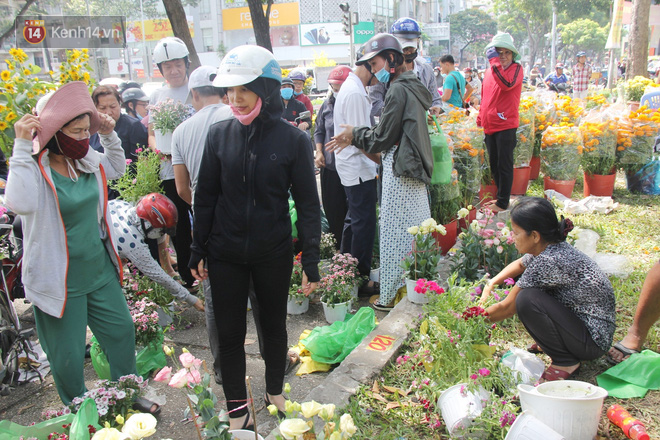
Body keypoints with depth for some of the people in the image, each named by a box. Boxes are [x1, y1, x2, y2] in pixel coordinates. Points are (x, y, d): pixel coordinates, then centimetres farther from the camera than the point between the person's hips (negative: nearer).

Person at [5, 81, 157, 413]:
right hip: (60, 281, -6)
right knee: (68, 355, 10)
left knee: (121, 330, 19)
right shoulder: (34, 167, -19)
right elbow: (20, 204, -39)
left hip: (100, 270, 7)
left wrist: (109, 136, 6)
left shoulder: (86, 160, 1)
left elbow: (117, 169, 21)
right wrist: (22, 147, -36)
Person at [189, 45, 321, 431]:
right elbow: (205, 197, 3)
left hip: (274, 254, -1)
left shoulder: (293, 139, -10)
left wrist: (311, 261, -8)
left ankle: (275, 392, 41)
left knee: (274, 325, 16)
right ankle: (237, 409, 30)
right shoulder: (220, 134, -3)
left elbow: (308, 204, -6)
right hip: (225, 254, 2)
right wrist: (198, 251, 5)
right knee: (230, 331, 10)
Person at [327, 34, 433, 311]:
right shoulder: (411, 86, 14)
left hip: (399, 172, -10)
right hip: (413, 168, 10)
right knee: (413, 231, 16)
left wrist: (355, 135, 1)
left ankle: (391, 297, 9)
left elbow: (383, 137, -14)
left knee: (395, 235, -1)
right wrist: (356, 137, 11)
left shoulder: (398, 91, -16)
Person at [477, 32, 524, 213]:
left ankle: (503, 202, 4)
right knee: (494, 164, 14)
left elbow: (507, 84, -26)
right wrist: (480, 118, 21)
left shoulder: (516, 68, -4)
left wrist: (495, 62, -26)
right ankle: (501, 197, 28)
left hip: (506, 125, -7)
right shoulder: (490, 71, 15)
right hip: (490, 125, 7)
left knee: (504, 165, -3)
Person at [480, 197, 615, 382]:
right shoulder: (552, 246, -2)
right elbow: (519, 264, 23)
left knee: (527, 300, -27)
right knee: (523, 285, 9)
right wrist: (491, 284, 13)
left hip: (593, 339, -9)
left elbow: (507, 308, -18)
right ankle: (554, 343, 17)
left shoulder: (548, 261, -28)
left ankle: (566, 361, -9)